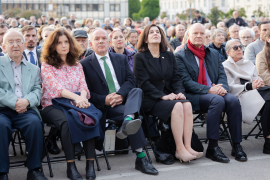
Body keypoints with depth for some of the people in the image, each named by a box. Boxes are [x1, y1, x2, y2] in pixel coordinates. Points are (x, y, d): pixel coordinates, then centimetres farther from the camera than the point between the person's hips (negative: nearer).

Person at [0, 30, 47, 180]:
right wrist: (14, 102, -14)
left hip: (25, 110, 2)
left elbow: (38, 91, 9)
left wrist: (26, 101, -13)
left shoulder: (34, 69, 21)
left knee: (35, 122, -31)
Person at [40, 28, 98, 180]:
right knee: (66, 121, -38)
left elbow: (83, 86, 8)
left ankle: (90, 164, -32)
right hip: (52, 106, -3)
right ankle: (71, 166, -34)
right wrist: (76, 97, -27)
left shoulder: (77, 65, 20)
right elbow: (56, 87, -11)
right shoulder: (47, 66, 5)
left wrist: (83, 97, -17)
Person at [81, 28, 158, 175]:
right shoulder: (85, 64, 7)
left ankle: (128, 122, -60)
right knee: (126, 111, -33)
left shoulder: (121, 58, 19)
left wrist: (121, 94, -15)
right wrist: (104, 100, -18)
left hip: (124, 99, 4)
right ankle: (140, 158, -37)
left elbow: (131, 80, 6)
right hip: (105, 106, -3)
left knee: (137, 91, -30)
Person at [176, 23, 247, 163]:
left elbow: (222, 74, 13)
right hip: (193, 96, -5)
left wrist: (222, 87, -12)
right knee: (217, 101, -34)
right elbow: (186, 82, -8)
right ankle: (212, 148, -27)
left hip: (215, 92, 5)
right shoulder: (180, 56, 2)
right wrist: (208, 90, -19)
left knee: (233, 100, -26)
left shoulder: (214, 53, 20)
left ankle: (237, 146, -18)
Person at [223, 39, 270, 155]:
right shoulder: (225, 66, 10)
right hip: (240, 96, -5)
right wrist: (249, 86, -19)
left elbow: (258, 79, 20)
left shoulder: (249, 64, 29)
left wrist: (259, 83, -6)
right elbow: (230, 87, -5)